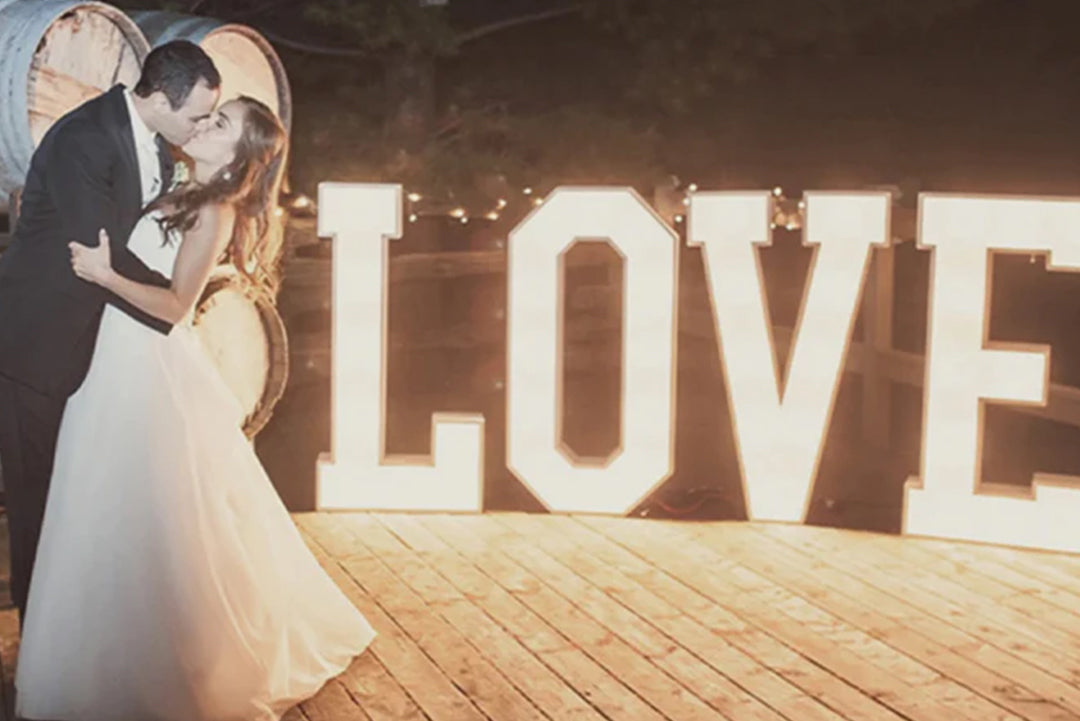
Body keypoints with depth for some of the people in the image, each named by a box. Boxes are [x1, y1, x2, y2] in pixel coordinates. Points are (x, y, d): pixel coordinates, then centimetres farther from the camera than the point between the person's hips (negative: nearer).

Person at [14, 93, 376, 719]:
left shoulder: (214, 212, -12)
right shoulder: (184, 197, 14)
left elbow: (176, 307, -17)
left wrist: (106, 275, -20)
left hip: (156, 379, -8)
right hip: (127, 370, 9)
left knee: (150, 522, -2)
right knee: (121, 521, 14)